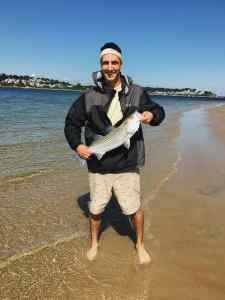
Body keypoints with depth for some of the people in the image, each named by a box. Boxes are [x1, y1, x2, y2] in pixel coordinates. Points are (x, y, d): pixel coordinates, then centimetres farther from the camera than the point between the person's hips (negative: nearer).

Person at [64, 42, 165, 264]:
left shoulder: (136, 93, 0)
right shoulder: (89, 97, -1)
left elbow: (158, 111, 13)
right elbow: (71, 123, 8)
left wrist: (152, 115, -11)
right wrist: (77, 145, -8)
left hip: (127, 165, 0)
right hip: (98, 165, 1)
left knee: (134, 208, 7)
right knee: (95, 209, 14)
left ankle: (140, 245, 36)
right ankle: (94, 243, 42)